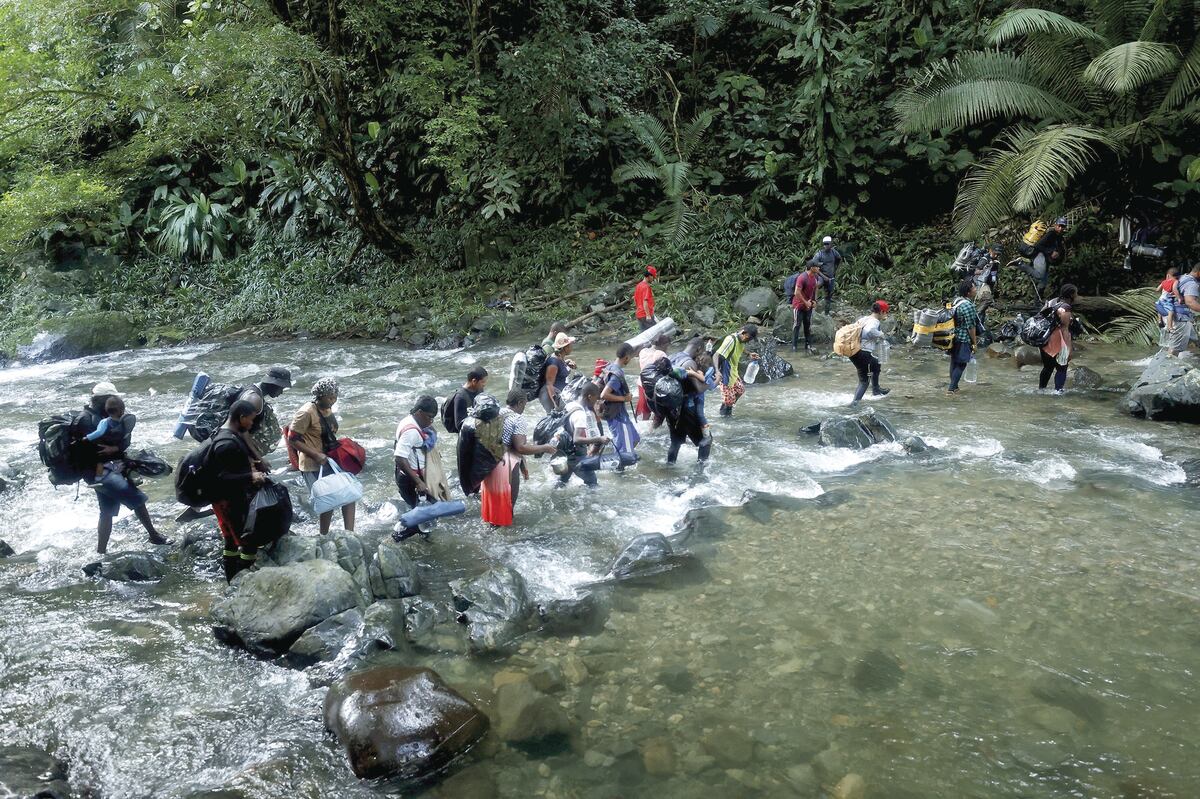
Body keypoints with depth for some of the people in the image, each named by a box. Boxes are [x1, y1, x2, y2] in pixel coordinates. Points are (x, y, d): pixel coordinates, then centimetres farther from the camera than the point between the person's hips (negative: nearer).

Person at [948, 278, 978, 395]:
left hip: (955, 337, 9)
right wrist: (974, 342, -9)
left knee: (954, 362, 14)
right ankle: (951, 388, -5)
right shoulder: (968, 305, -21)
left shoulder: (957, 301, 7)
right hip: (964, 339, -9)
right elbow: (971, 327, -18)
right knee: (961, 364, -3)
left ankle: (954, 387, 22)